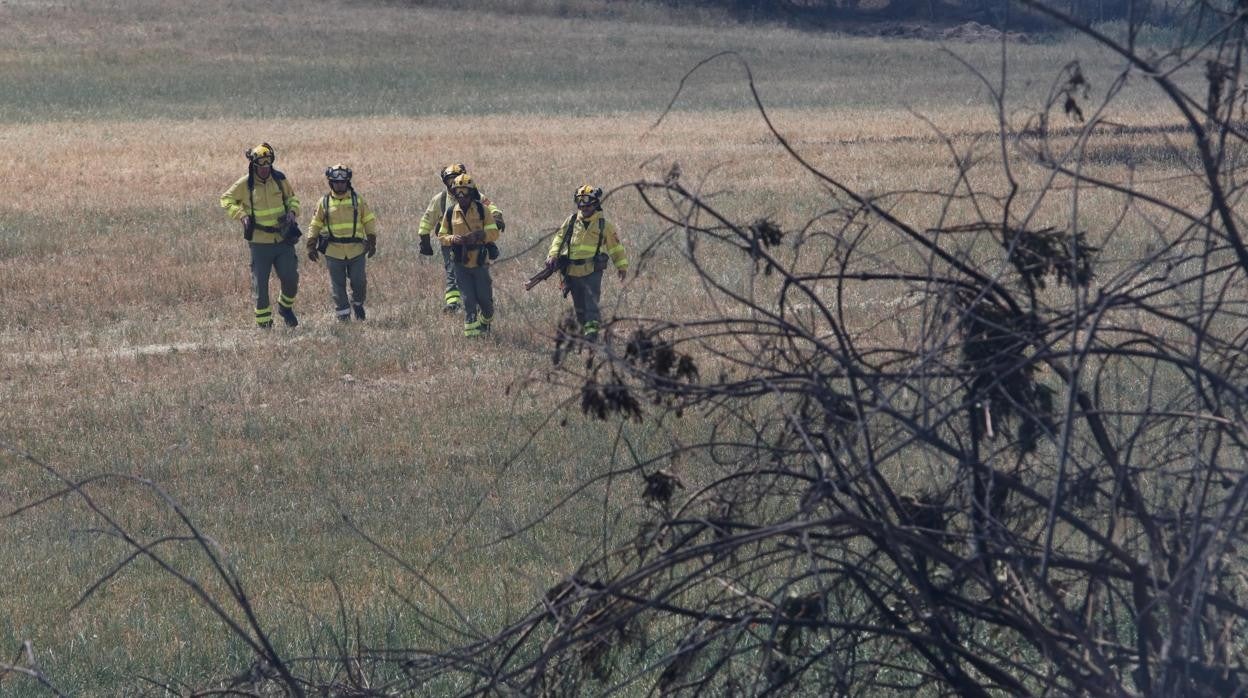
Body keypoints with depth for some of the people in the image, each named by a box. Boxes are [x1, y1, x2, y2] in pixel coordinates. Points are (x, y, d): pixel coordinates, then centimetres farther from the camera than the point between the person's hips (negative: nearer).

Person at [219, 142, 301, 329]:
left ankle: (285, 307, 30)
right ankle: (263, 321, 11)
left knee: (291, 278, 1)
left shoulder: (280, 180, 0)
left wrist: (292, 211, -4)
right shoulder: (245, 185, -7)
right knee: (260, 283, 0)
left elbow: (292, 198, 16)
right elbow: (226, 200, 4)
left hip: (283, 239, 2)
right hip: (259, 242, -2)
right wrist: (241, 215, -10)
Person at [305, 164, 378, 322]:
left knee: (359, 282, 2)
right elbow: (315, 225, 10)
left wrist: (372, 242, 1)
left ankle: (357, 303, 29)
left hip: (356, 250, 0)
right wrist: (311, 245, 3)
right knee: (338, 286, 2)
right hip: (333, 252, 0)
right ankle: (343, 314, 12)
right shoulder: (324, 202, 5)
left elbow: (370, 221, 9)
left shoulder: (358, 200, 5)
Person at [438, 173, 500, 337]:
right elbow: (441, 236, 7)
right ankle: (470, 331, 3)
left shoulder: (482, 210, -3)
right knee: (468, 299, -3)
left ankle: (486, 321, 34)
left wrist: (479, 236, -24)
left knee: (484, 297, 5)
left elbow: (494, 233, -5)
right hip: (461, 263, 1)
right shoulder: (450, 212, 3)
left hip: (480, 262, -1)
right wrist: (453, 239, -15)